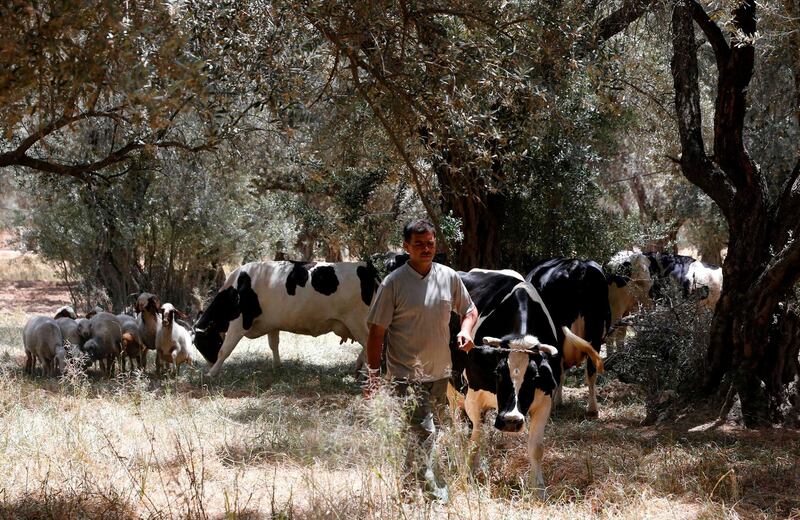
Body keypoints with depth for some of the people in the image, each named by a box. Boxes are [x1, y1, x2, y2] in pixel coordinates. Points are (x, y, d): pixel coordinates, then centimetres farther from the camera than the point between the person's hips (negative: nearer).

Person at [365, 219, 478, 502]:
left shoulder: (449, 277, 4)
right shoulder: (394, 283, -10)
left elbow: (470, 309, 19)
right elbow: (376, 331, -6)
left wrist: (466, 330, -4)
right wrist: (372, 376, -8)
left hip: (439, 373, 6)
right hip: (407, 374, -6)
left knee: (429, 432, 14)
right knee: (424, 433, -16)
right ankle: (438, 497, -17)